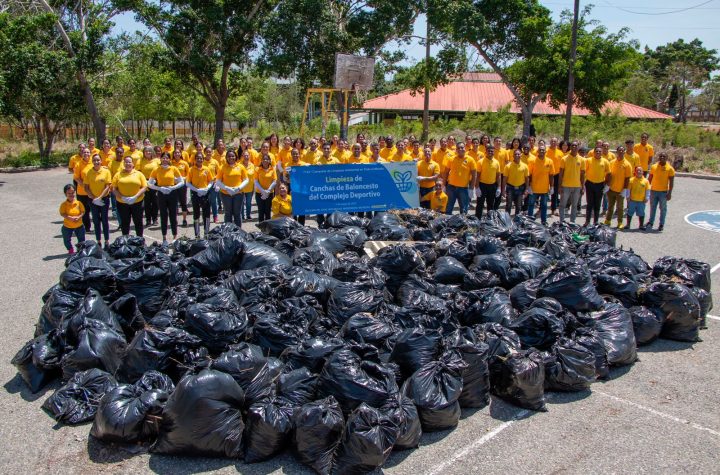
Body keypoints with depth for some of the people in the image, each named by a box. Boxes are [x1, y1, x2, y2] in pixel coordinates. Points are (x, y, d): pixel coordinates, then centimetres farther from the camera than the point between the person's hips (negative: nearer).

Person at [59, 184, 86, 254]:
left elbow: (83, 211, -7)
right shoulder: (64, 204, -13)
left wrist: (79, 217, -25)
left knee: (81, 239, 15)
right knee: (67, 240, 13)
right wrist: (70, 218, -33)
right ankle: (71, 250, 33)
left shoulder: (78, 203, -10)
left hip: (79, 225, 1)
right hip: (67, 226, -1)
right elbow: (62, 214, -19)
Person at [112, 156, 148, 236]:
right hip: (122, 203, 1)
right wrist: (122, 197, -14)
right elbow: (114, 189, 1)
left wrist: (135, 197, -15)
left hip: (137, 202, -1)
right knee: (124, 223, 9)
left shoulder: (139, 174, 3)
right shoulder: (118, 175, 5)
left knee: (138, 222, 7)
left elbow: (144, 187, -2)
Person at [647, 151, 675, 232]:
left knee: (663, 208, 6)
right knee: (652, 207, 10)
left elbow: (671, 182, -6)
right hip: (653, 191, 2)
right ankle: (651, 222, 21)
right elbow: (650, 179, 10)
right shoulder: (654, 167, 3)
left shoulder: (670, 168, -5)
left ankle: (661, 224, 14)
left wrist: (669, 193, -10)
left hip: (663, 192, -2)